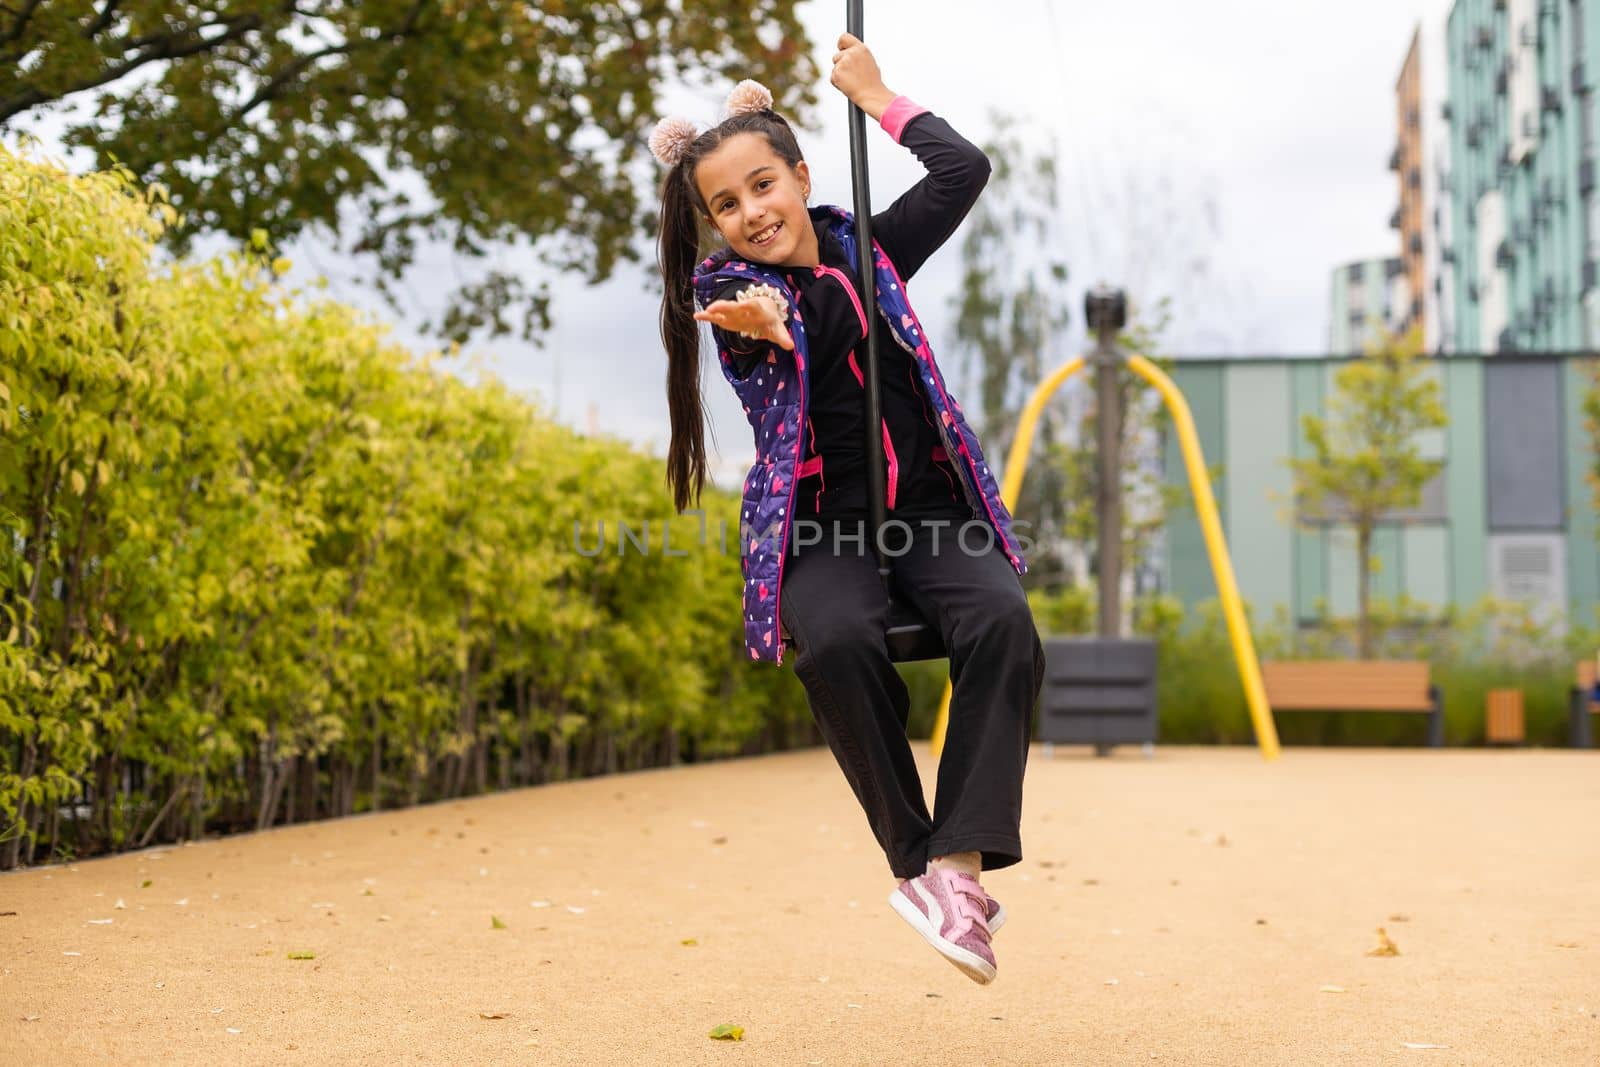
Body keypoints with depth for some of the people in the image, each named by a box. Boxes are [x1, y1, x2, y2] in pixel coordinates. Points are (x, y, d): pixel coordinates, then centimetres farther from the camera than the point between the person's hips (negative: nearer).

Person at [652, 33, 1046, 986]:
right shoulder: (724, 289, 4)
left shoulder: (865, 252, 15)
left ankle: (960, 864, -30)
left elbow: (965, 169, 12)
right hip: (816, 522, -3)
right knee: (837, 641, -36)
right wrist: (769, 329, -43)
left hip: (928, 508, 3)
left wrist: (876, 99, 19)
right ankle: (916, 863, -22)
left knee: (1002, 622, -29)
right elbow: (806, 344, -19)